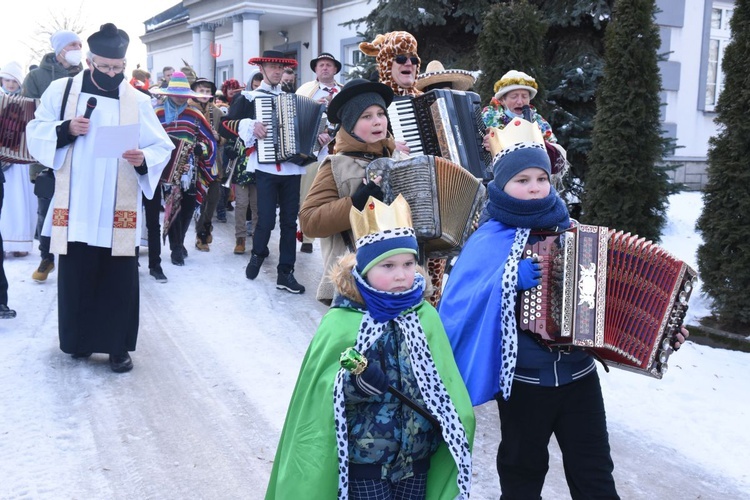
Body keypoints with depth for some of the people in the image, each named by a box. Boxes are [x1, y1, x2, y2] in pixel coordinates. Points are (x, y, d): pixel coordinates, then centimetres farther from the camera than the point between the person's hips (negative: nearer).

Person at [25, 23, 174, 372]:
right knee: (76, 276, 7)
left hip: (119, 210, 0)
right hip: (75, 208, 0)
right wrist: (66, 129, -14)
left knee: (120, 279, 1)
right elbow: (36, 133, 6)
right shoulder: (61, 91, 4)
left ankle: (118, 345, 12)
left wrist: (143, 159, -18)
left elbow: (162, 147, 4)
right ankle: (79, 340, 24)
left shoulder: (138, 101, 4)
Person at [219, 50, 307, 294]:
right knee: (266, 219, -6)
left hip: (291, 168, 4)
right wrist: (249, 126, -17)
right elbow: (225, 126, -2)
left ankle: (285, 273, 9)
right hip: (265, 167, -4)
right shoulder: (248, 98, 5)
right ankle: (258, 255, 24)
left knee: (290, 221, 3)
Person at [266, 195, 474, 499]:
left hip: (417, 456, 3)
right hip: (363, 458, -3)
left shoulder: (426, 316, -3)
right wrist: (355, 381, -31)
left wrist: (455, 427, -7)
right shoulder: (342, 323, -13)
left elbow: (446, 383, 2)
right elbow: (320, 393, -14)